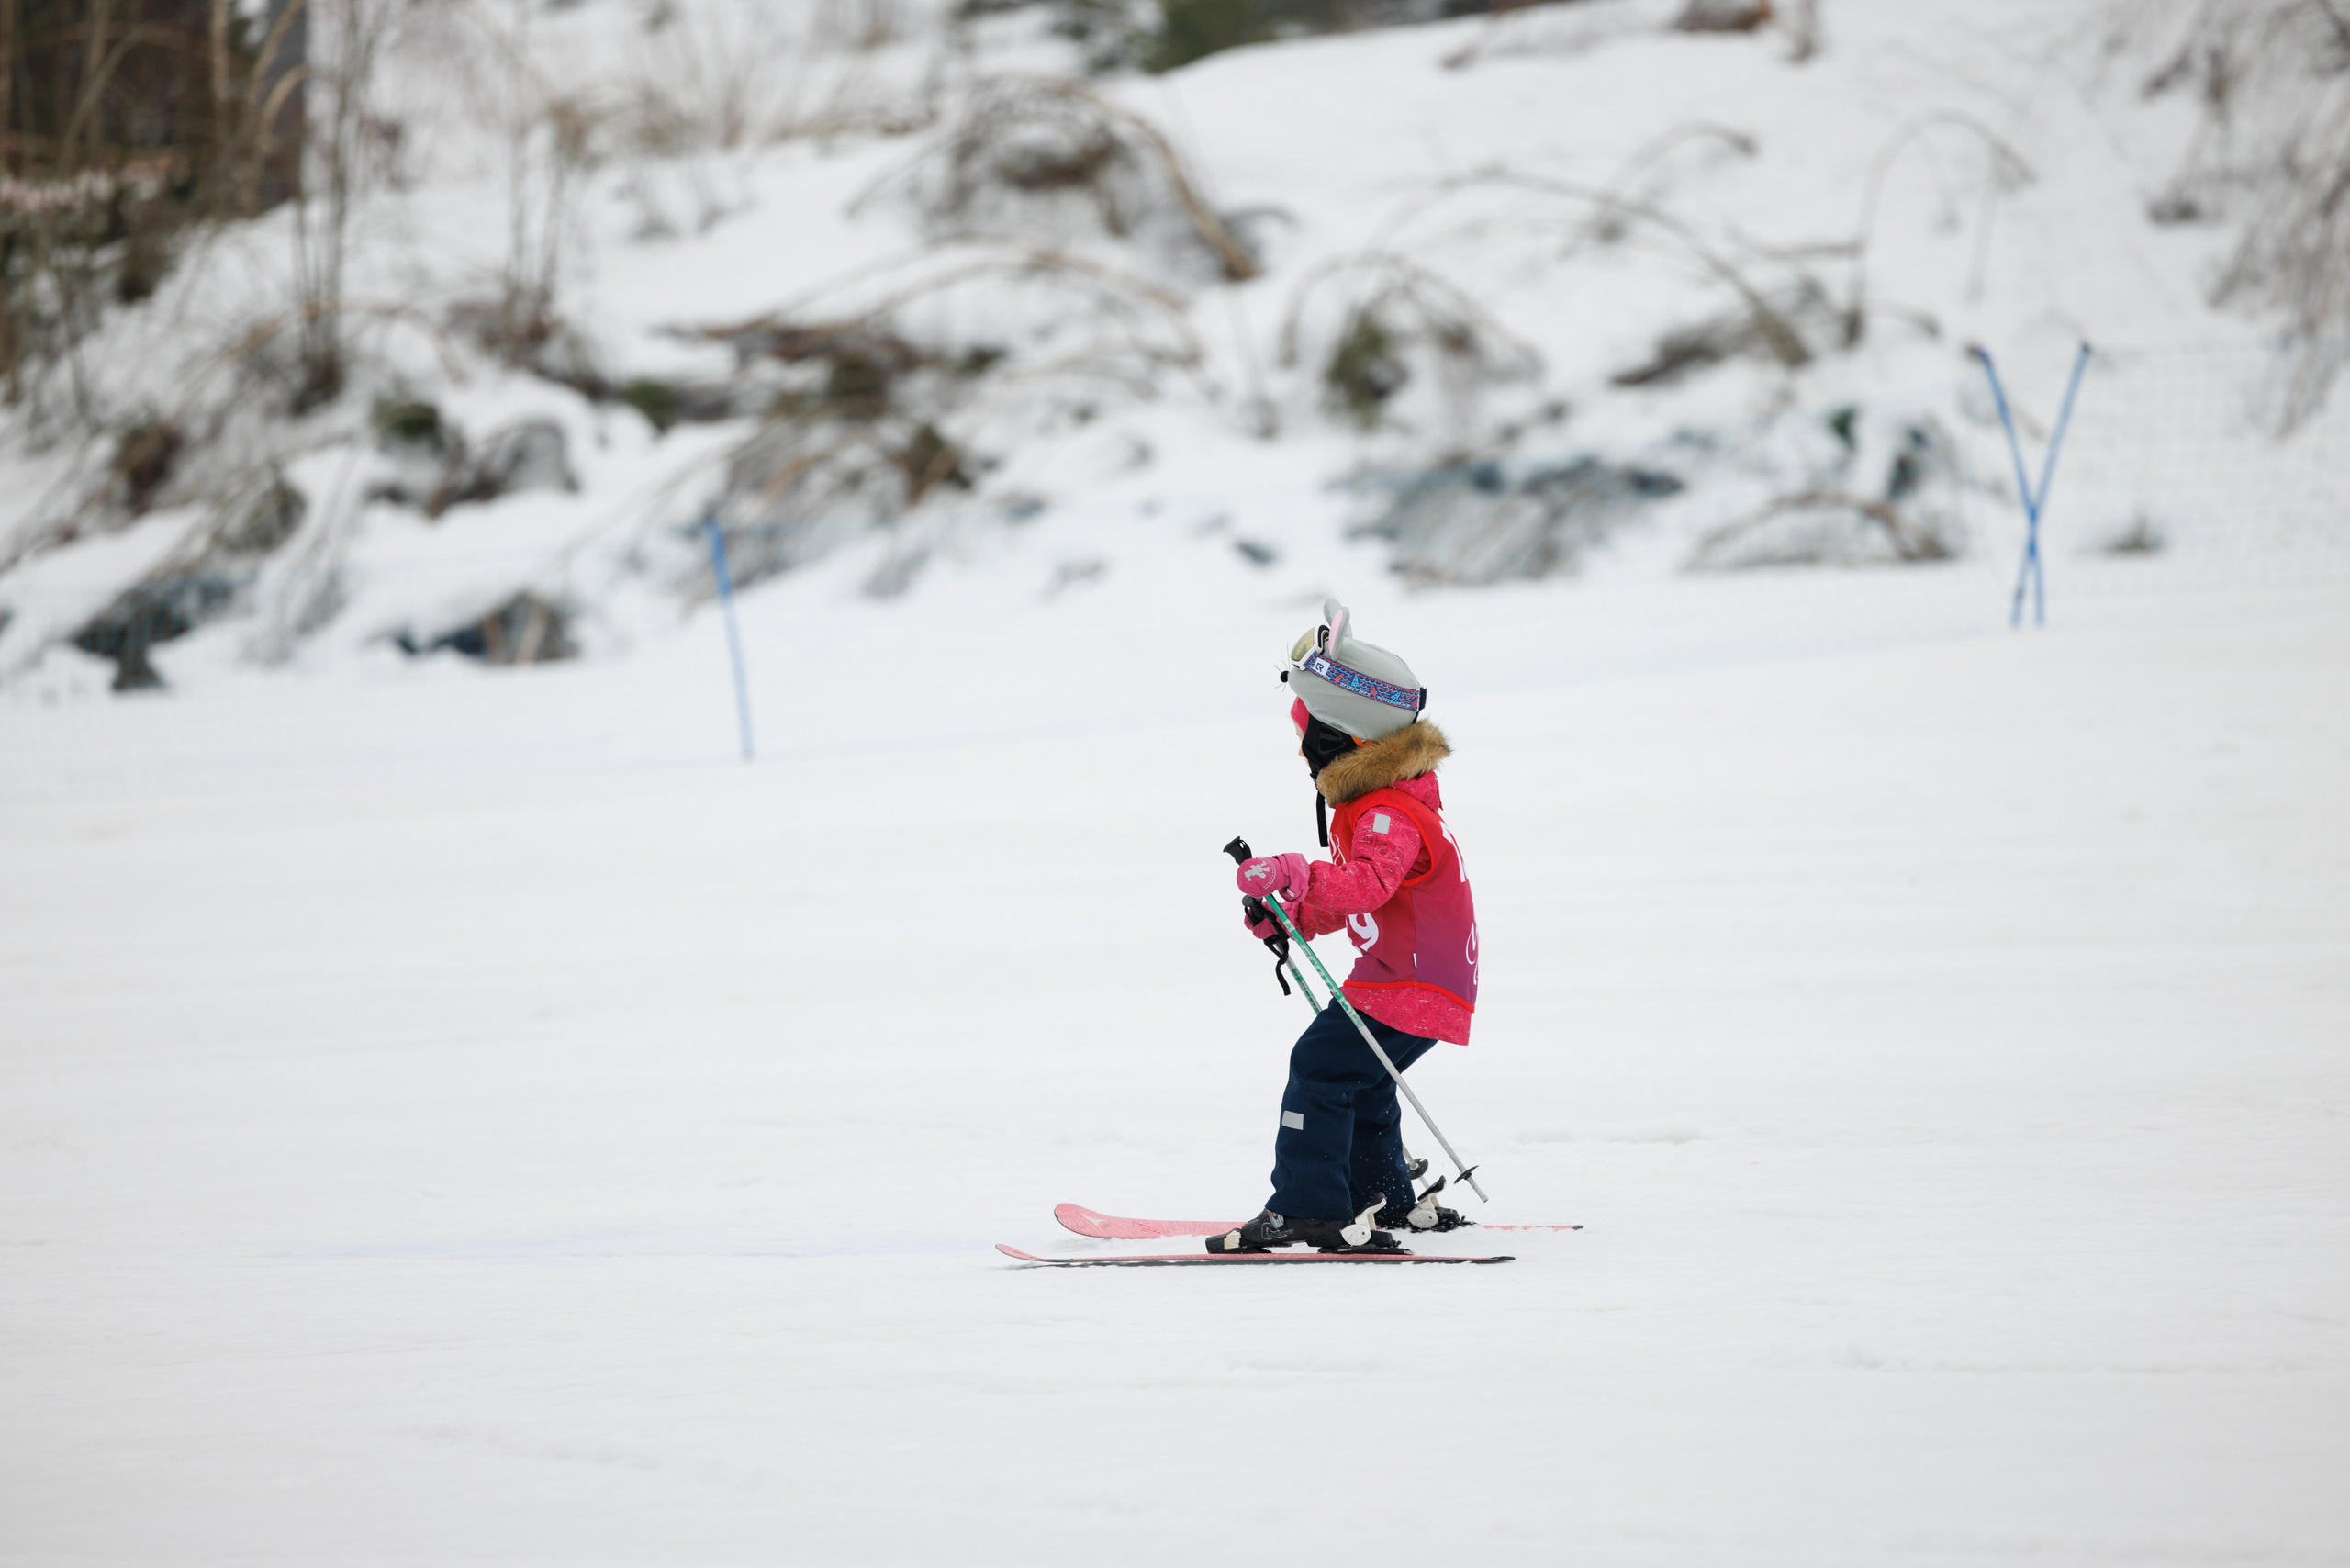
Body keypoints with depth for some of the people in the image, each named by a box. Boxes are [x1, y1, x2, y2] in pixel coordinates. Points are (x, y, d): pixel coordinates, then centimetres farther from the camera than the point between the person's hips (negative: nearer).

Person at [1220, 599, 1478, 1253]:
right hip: (1389, 975, 11)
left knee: (1321, 1065, -16)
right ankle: (1384, 1201, 35)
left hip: (1415, 988, -11)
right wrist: (1296, 916, 9)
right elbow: (1352, 892, 24)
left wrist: (1297, 876, -54)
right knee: (1356, 1081, 21)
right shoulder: (1368, 802, 13)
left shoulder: (1389, 814, -23)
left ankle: (1307, 1210, -18)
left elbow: (1368, 884, -42)